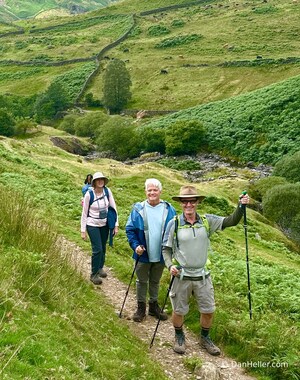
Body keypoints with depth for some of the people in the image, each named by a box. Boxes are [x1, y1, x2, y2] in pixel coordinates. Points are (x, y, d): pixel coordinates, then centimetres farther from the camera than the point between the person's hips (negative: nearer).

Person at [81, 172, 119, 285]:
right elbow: (84, 213, -9)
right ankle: (94, 274, 10)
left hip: (104, 225, 4)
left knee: (103, 248, 14)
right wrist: (83, 230, -8)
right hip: (92, 225, -4)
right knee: (97, 249, -7)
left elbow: (113, 208, -2)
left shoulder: (107, 191, -8)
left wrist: (116, 225, -3)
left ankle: (100, 268, 38)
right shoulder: (89, 194, -16)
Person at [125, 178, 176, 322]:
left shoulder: (169, 209, -6)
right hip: (143, 255, -1)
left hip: (161, 255, 1)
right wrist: (135, 245, -16)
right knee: (142, 282, 14)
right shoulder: (138, 209, -9)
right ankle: (141, 307, 30)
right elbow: (130, 229, -4)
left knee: (155, 282, 20)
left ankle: (153, 305, 36)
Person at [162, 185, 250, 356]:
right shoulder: (174, 224, -10)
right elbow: (166, 249, -4)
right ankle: (179, 337, 40)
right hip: (181, 276, -2)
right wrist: (170, 265, -20)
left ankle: (205, 338, 39)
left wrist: (241, 207, -24)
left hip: (203, 275, 2)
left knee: (208, 310, 12)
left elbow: (231, 221, -8)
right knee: (179, 311, 12)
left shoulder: (207, 221, -4)